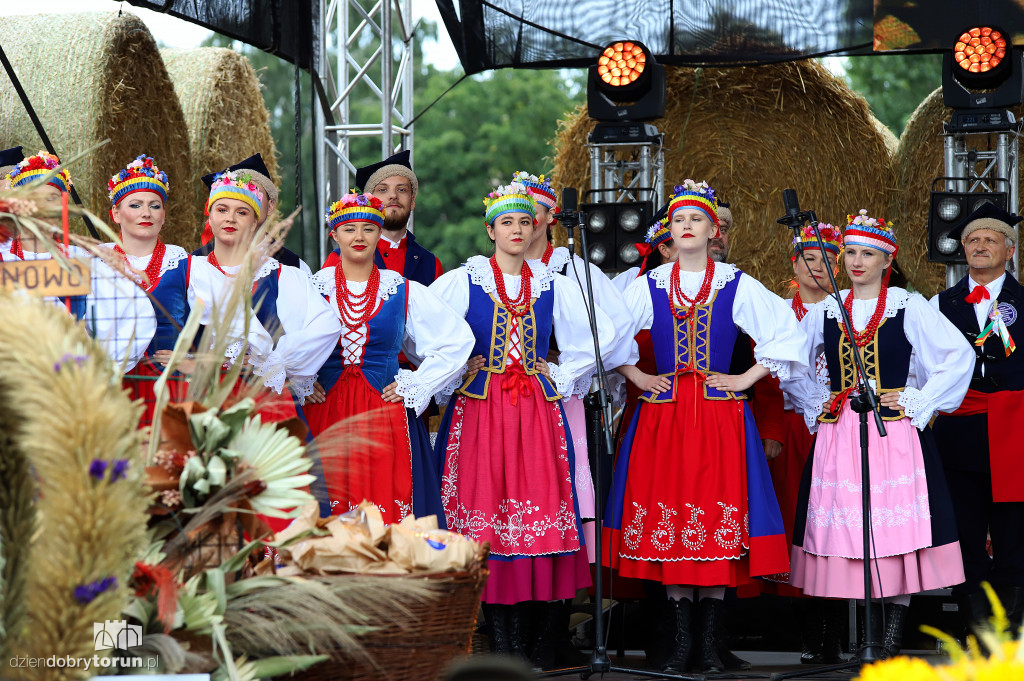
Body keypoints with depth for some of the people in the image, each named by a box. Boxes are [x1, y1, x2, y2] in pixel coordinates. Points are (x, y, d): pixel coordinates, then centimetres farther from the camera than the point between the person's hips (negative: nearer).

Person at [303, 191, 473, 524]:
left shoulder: (404, 291, 7)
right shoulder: (313, 287, 6)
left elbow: (458, 340, 9)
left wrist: (416, 386, 3)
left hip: (385, 416, 0)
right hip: (324, 415, 0)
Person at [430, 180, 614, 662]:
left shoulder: (552, 285, 10)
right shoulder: (462, 281, 3)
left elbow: (597, 335, 16)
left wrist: (561, 378, 9)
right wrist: (451, 377, 0)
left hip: (537, 412, 2)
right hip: (478, 411, -2)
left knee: (536, 512, -4)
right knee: (483, 514, -7)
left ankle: (521, 636, 0)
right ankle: (498, 639, -3)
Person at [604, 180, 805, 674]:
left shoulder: (738, 286, 3)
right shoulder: (648, 286, 8)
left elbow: (785, 333, 3)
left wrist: (748, 378, -1)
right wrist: (635, 376, 5)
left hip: (720, 415, -1)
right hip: (663, 416, 1)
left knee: (717, 522, -5)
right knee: (668, 524, -2)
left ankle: (711, 641, 1)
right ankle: (682, 640, 4)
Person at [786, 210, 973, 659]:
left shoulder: (910, 308, 1)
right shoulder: (825, 311, 10)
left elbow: (959, 356, -2)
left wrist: (919, 402, -6)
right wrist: (815, 404, 9)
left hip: (894, 434, -3)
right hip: (838, 436, 3)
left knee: (896, 525, -8)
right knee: (847, 528, 0)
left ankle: (893, 634, -3)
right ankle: (871, 626, 8)